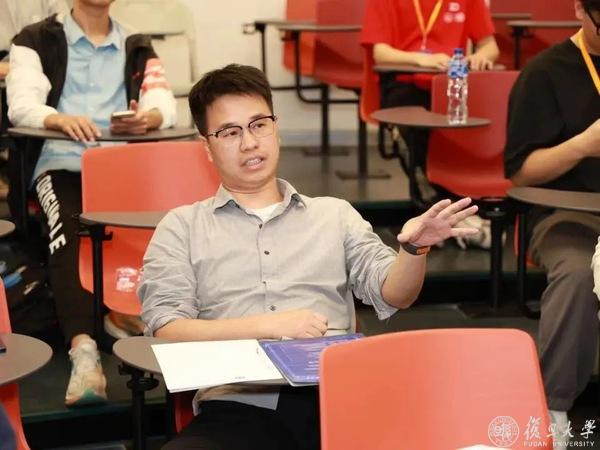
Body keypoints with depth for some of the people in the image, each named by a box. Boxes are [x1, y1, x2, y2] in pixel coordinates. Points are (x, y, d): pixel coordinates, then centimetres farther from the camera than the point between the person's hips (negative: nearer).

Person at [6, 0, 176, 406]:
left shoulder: (138, 48, 24)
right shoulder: (37, 40, 15)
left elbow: (165, 104, 5)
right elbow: (21, 103, -3)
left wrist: (149, 117, -21)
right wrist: (60, 119, -27)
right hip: (61, 165, -2)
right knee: (67, 232, -34)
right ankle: (83, 349, -48)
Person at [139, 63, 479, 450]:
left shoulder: (334, 214, 23)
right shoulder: (182, 227, 16)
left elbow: (391, 295, 13)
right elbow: (165, 330, 4)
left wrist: (413, 248, -9)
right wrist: (267, 325, -8)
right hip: (241, 406, -2)